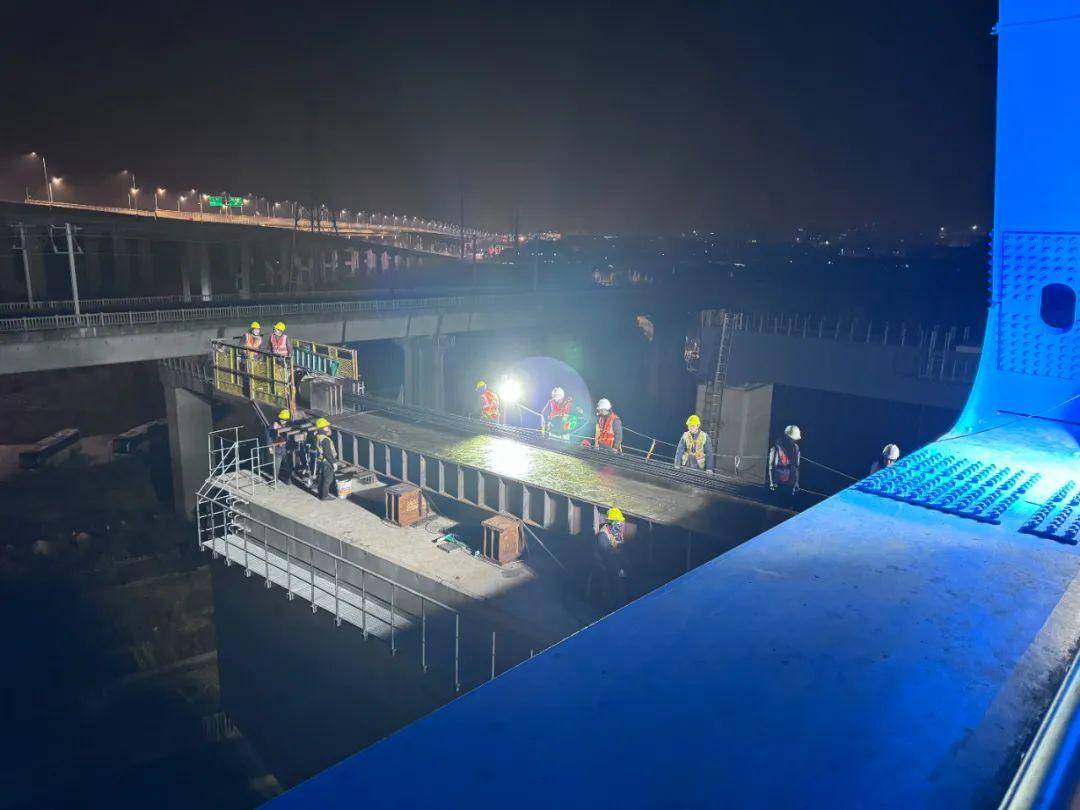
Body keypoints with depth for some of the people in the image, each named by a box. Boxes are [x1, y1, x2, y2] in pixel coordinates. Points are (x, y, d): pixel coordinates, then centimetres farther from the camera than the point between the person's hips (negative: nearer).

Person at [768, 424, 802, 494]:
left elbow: (796, 466, 9)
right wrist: (771, 482, -12)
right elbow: (771, 466, -9)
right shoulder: (776, 448, -12)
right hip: (778, 482, -4)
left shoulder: (795, 448, 4)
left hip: (790, 482, 4)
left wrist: (796, 481, 6)